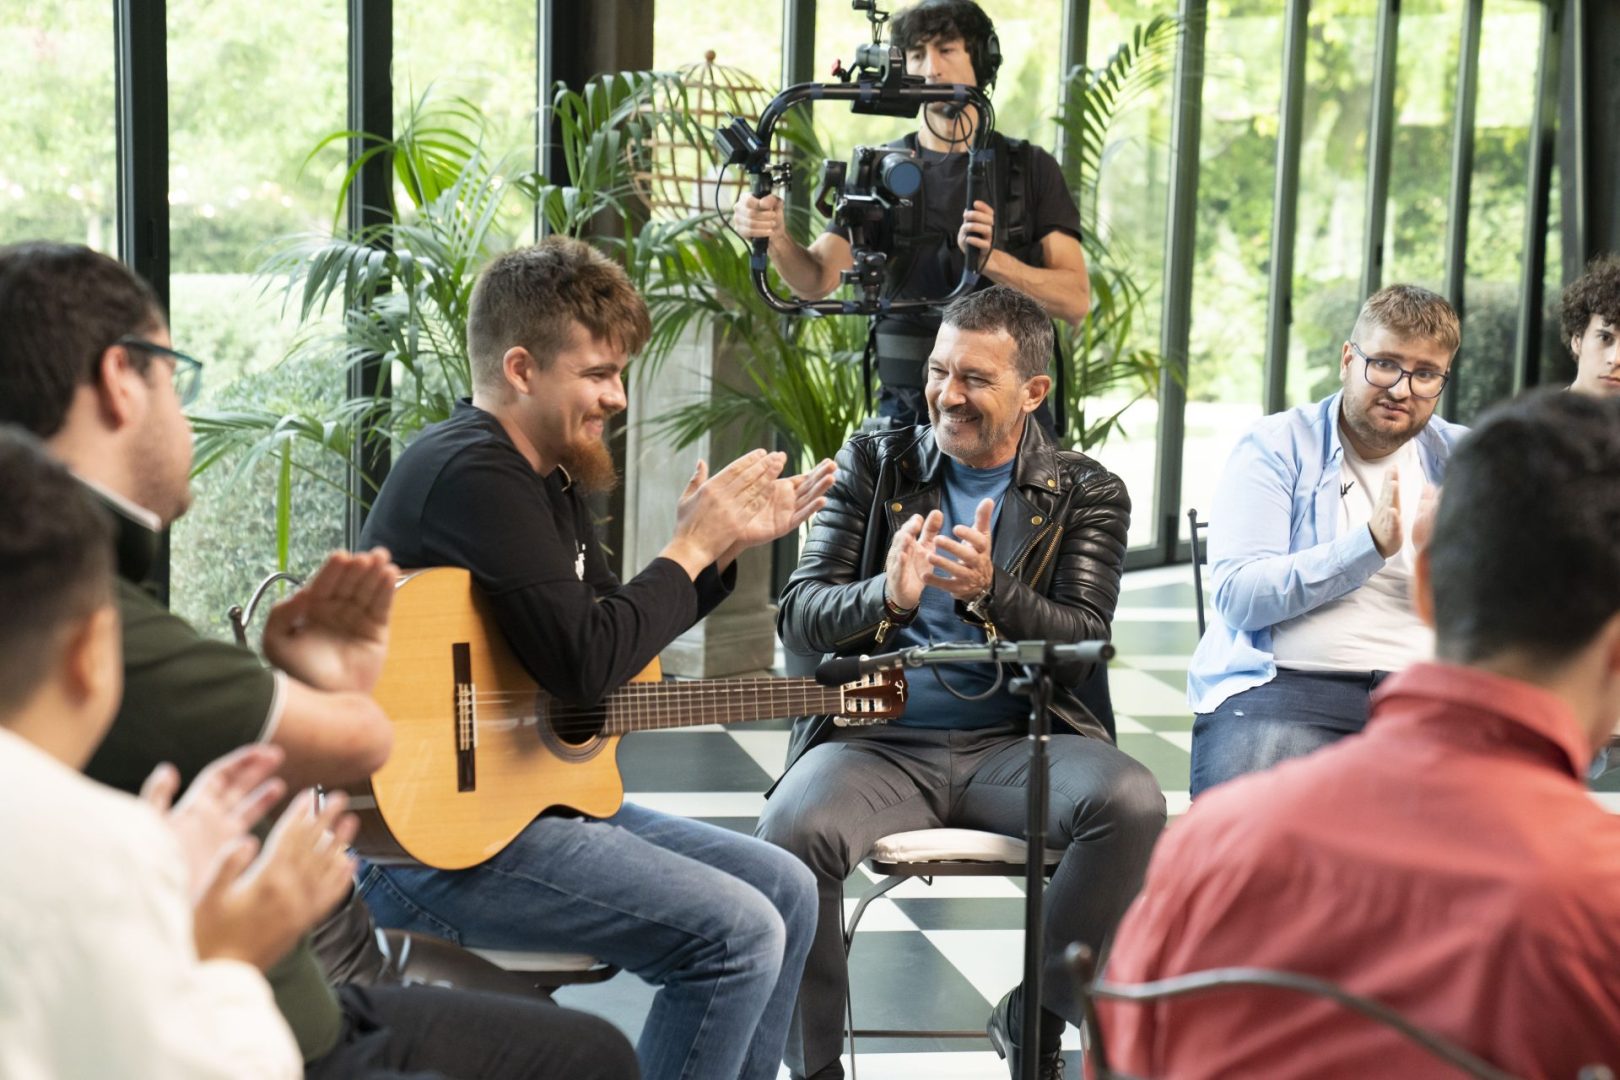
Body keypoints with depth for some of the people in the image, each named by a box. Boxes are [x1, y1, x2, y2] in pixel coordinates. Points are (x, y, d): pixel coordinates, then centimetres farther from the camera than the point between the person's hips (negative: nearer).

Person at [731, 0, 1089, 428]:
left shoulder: (1032, 168, 4)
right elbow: (818, 279, -7)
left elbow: (1074, 299, -7)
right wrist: (776, 234, -29)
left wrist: (992, 259, -24)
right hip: (905, 411, 1)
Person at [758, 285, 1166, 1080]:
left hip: (1015, 743, 0)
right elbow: (798, 617, 2)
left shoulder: (1087, 494, 8)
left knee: (1132, 805, -30)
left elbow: (1084, 640, -6)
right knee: (794, 832, -32)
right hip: (877, 739, 0)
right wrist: (886, 597, -19)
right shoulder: (873, 464, 10)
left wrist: (991, 591, -25)